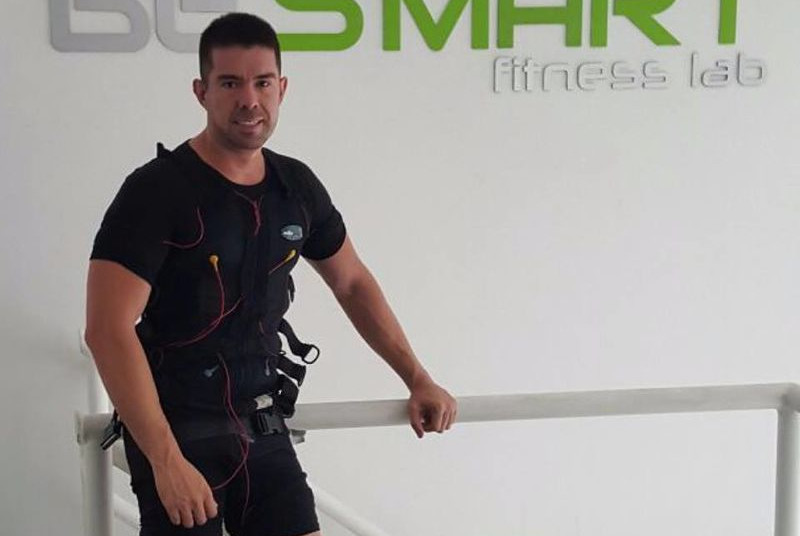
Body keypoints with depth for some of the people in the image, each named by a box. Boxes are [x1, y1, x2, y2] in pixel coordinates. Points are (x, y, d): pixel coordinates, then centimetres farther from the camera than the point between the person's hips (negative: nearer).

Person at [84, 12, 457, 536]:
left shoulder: (297, 187, 4)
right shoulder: (158, 191, -14)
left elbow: (352, 281, 18)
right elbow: (109, 328, -19)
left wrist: (417, 378, 15)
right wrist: (166, 461, -24)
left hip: (263, 427, 5)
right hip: (177, 431, -5)